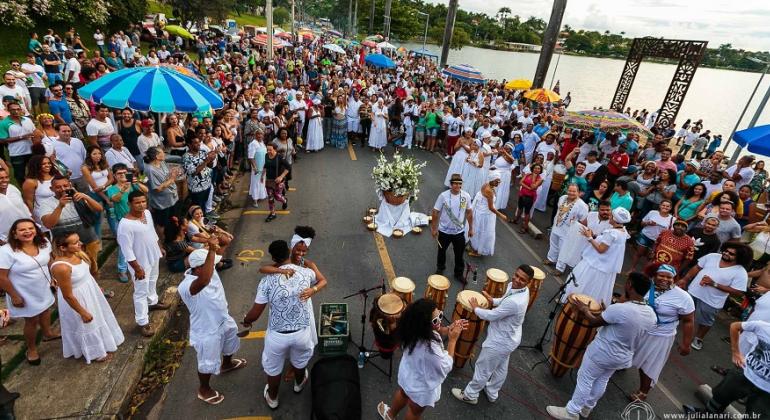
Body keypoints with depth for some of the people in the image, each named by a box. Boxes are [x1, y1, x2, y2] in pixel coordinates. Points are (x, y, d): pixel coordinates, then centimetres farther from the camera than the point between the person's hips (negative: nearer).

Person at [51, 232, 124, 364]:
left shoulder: (76, 253, -12)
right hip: (79, 298, -8)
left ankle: (102, 342, 54)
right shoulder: (61, 267, -35)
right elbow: (68, 296, -24)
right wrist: (83, 312, -15)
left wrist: (97, 288, 20)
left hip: (90, 290, 8)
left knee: (99, 317, 28)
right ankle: (95, 353, 42)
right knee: (87, 326, 17)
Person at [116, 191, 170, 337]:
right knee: (141, 292, 4)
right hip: (141, 262, -8)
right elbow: (127, 250, -25)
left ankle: (153, 302, 54)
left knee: (152, 282, 30)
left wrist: (159, 247, 19)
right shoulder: (125, 225, -30)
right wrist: (137, 268, -22)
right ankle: (143, 322, 17)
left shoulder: (147, 213, -7)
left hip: (154, 257, 8)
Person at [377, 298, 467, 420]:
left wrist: (448, 329, -19)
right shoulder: (429, 347, -45)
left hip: (408, 374, 7)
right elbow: (445, 367, -27)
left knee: (403, 392, 37)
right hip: (422, 386, -6)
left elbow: (435, 331, -1)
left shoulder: (413, 330, -22)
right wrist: (453, 339, -28)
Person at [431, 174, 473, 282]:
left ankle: (459, 273, 36)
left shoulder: (466, 196, -11)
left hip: (459, 232, 1)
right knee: (442, 251, 21)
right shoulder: (443, 196, -18)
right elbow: (435, 212, -10)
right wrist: (434, 228, -7)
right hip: (444, 231, -1)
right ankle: (440, 268, 48)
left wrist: (471, 228, 7)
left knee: (459, 254, 13)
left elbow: (469, 212, 3)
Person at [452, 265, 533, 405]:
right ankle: (492, 393, 50)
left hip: (500, 341, -9)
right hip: (509, 339, 9)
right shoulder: (514, 286, -12)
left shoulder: (515, 302, -40)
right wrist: (493, 301, -1)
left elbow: (491, 316, -27)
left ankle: (470, 395, 36)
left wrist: (475, 308, -12)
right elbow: (505, 300, 12)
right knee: (501, 368, 28)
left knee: (483, 368, 14)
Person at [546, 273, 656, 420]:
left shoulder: (619, 309, -33)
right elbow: (633, 331, 8)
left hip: (602, 353, -7)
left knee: (585, 380, 11)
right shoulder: (651, 314, -9)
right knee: (602, 381, 25)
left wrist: (585, 310, 1)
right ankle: (587, 408, 44)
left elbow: (593, 322, -19)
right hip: (623, 358, 7)